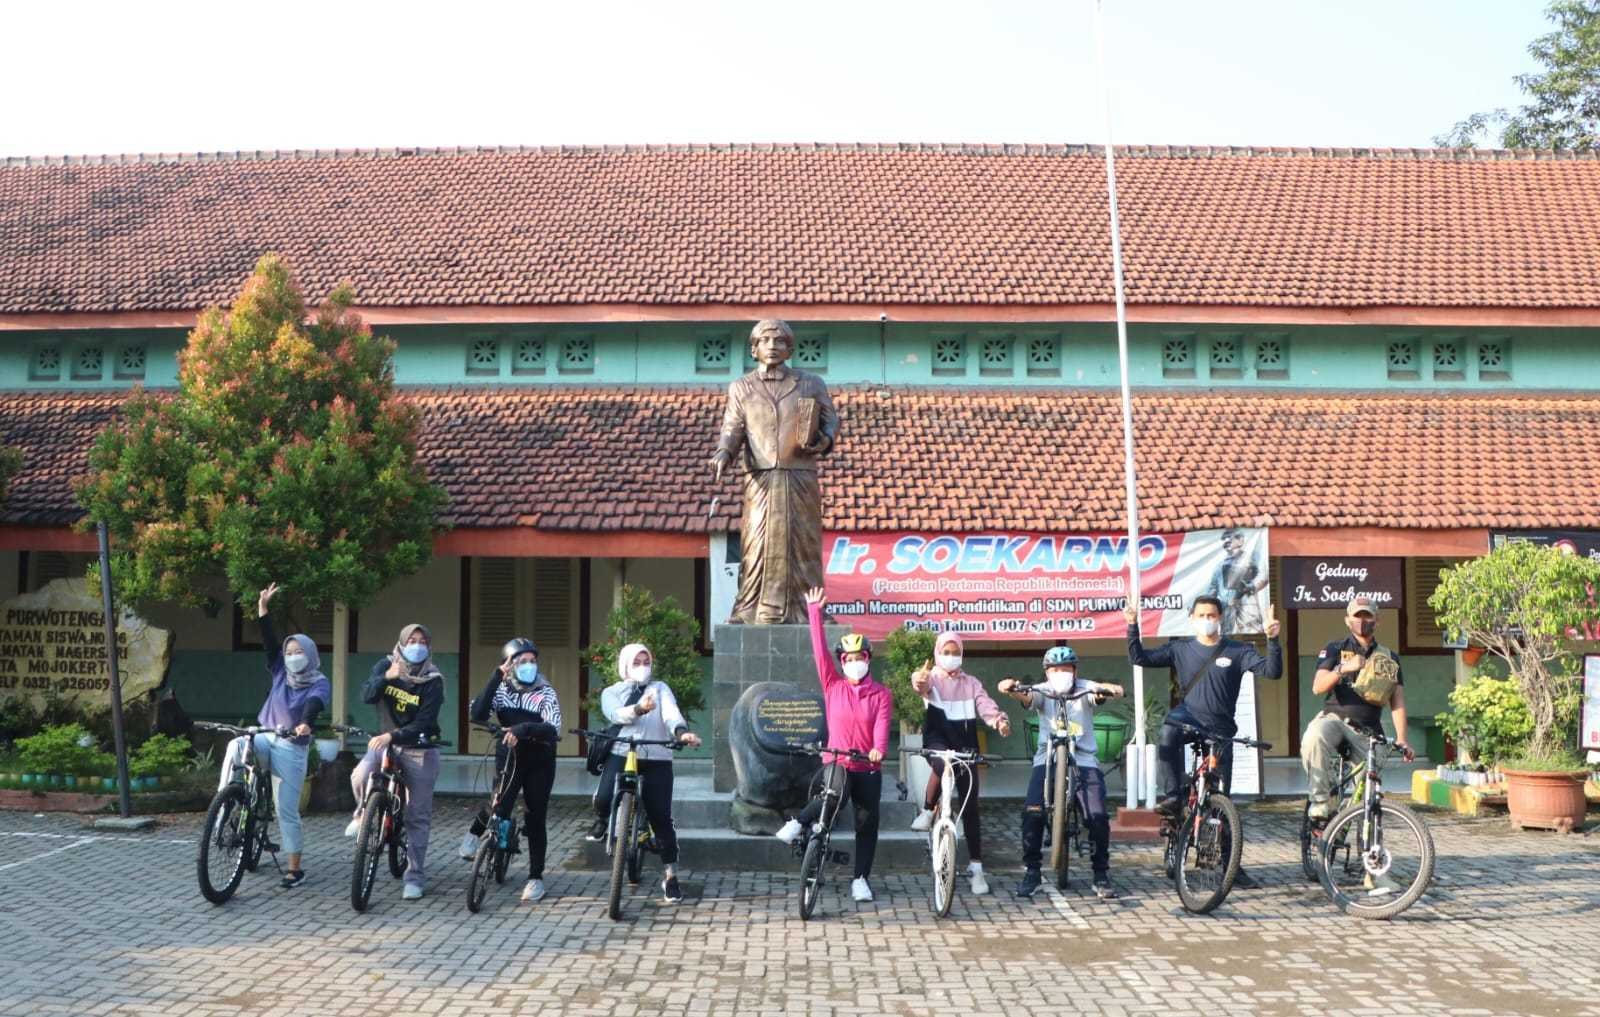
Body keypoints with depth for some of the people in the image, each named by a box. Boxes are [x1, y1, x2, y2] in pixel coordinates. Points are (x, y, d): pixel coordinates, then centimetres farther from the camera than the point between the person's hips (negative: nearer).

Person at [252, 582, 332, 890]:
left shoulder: (320, 683, -5)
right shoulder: (281, 672, 10)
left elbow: (315, 704, -26)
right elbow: (269, 641, 1)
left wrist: (306, 724, -48)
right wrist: (262, 607, -9)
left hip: (291, 747, -5)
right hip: (266, 738, 5)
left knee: (287, 811, -3)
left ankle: (295, 869, 8)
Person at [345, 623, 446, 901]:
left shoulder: (433, 681, -11)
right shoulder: (386, 666, -1)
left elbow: (423, 723, -18)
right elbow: (367, 696, -16)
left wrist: (391, 736, -30)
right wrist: (387, 677, -32)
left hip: (419, 750, -2)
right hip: (386, 742, 2)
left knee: (418, 816, 0)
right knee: (360, 776, -29)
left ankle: (414, 877, 11)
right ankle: (364, 813, 4)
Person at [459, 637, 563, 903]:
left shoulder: (545, 693, -10)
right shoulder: (501, 689, -4)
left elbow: (553, 729, -24)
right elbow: (477, 715, -22)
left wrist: (524, 729, -41)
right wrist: (495, 677, -25)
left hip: (539, 762, -1)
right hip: (509, 757, 1)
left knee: (535, 820, 2)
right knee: (500, 808, -17)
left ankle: (536, 877, 15)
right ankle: (475, 832, 18)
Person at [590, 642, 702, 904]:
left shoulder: (660, 688, 15)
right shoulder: (611, 692, 14)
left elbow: (671, 712, -6)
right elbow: (616, 714, -9)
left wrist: (681, 731, -29)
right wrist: (638, 709, -31)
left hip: (657, 758, 0)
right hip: (621, 754, 0)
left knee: (661, 817, -4)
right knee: (603, 798, -23)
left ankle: (670, 876, 8)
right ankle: (601, 822, 14)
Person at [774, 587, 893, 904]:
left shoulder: (882, 695, 2)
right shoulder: (833, 686, 3)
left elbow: (881, 727, -12)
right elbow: (820, 651, -4)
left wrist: (879, 750, -33)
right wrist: (815, 612, -10)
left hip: (868, 768, 2)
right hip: (837, 761, -2)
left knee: (867, 823, 5)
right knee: (836, 795, -32)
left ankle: (861, 879, 20)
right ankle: (799, 823, -7)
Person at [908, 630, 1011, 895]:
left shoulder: (971, 683, 14)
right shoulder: (931, 679, 6)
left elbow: (985, 705, -4)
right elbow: (921, 685, -20)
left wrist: (1000, 720, -27)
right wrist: (918, 681, -46)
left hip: (965, 747, 3)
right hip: (937, 741, -3)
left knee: (970, 807, 1)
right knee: (943, 764, -38)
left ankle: (976, 866, 8)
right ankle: (927, 811, -13)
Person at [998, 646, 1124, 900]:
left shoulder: (1084, 689, 2)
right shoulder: (1042, 691, 2)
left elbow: (1098, 689, -20)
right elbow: (1026, 697, -19)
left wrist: (1110, 688, -44)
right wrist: (1012, 688, -42)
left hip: (1083, 760, 0)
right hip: (1048, 759, 0)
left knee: (1098, 817, -13)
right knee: (1032, 812, -17)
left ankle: (1101, 876, 6)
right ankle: (1031, 872, 0)